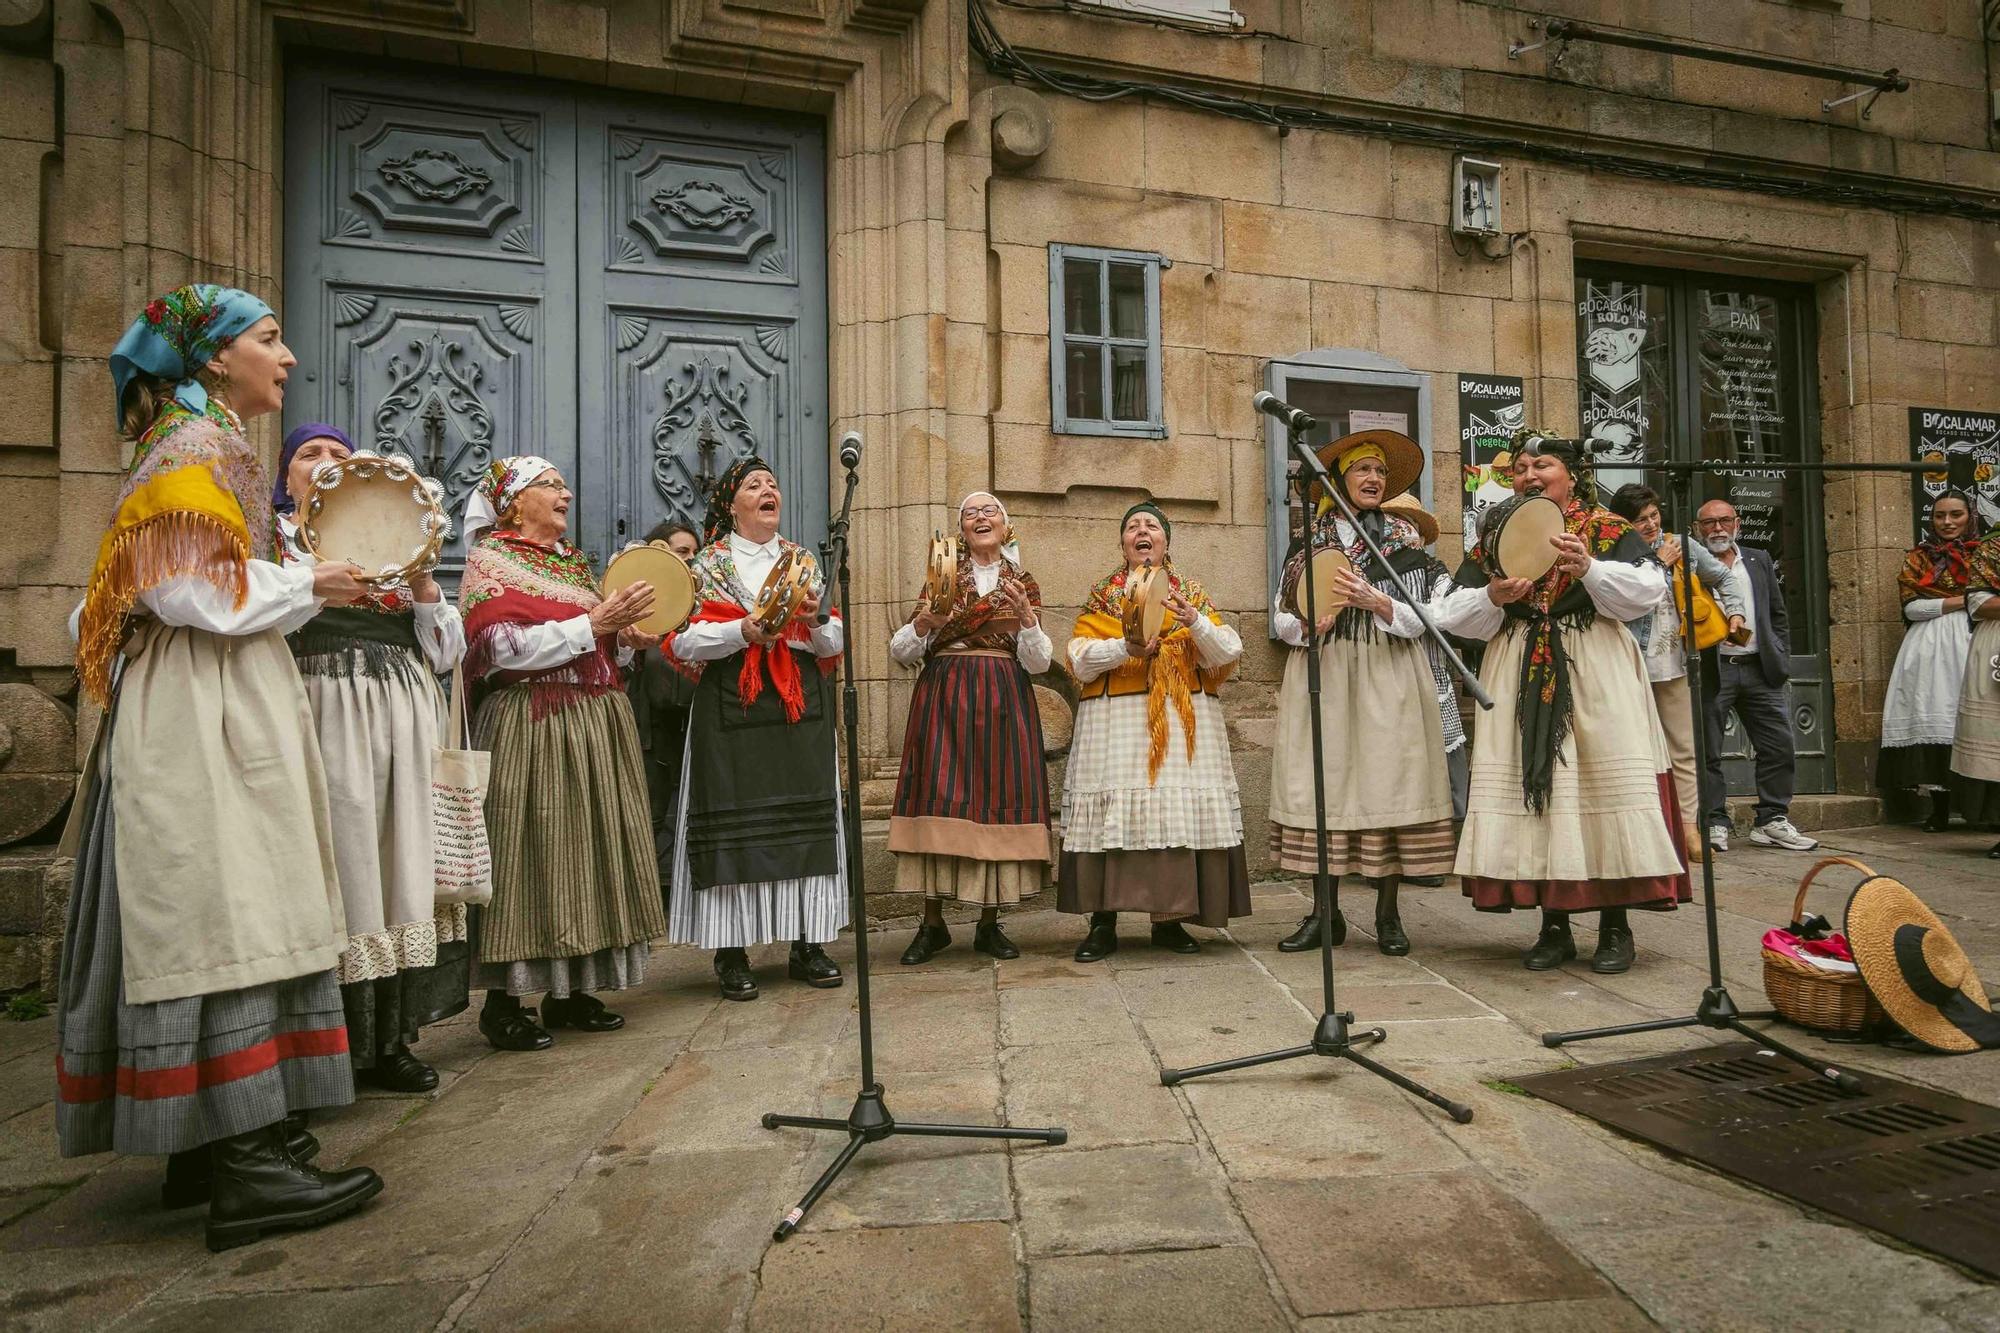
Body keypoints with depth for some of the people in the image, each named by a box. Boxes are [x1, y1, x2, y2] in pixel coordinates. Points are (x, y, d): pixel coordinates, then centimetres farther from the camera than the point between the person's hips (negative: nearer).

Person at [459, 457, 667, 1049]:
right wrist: (594, 623, -19)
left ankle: (569, 990, 16)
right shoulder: (491, 560, -1)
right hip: (529, 728, -7)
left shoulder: (573, 561, 20)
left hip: (594, 725, 8)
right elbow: (502, 646, -16)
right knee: (528, 851, -6)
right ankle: (502, 1002, 4)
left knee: (586, 846, 7)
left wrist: (624, 634, 5)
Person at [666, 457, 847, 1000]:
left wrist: (816, 620, -9)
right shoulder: (708, 564, 7)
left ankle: (807, 944, 11)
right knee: (733, 825, -4)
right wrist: (744, 631, -18)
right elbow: (683, 641, -5)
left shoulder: (802, 561, 16)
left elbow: (836, 643, 12)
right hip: (732, 707, -3)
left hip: (800, 707, 3)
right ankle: (731, 954, 4)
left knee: (805, 821, 2)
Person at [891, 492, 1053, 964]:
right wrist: (923, 623, -13)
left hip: (1003, 700, 1)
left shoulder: (1023, 584, 13)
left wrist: (1026, 616, -12)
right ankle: (932, 924, 2)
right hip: (943, 696, -1)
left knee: (999, 798, -2)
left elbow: (1037, 663, 3)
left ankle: (989, 924, 9)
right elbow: (899, 652, 6)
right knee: (938, 799, -7)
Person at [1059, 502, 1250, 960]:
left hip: (1183, 719, 1)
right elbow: (1080, 660, 0)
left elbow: (1227, 654, 3)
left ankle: (1169, 919, 9)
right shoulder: (1101, 596, 12)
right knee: (1113, 810, -8)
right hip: (1117, 720, -1)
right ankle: (1102, 924, -2)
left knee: (1180, 808, -3)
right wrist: (1126, 648, -16)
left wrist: (1196, 623, -15)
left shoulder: (1192, 594, 15)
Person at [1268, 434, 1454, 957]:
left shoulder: (1404, 538, 10)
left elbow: (1421, 619, 1)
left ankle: (1388, 914, 7)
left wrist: (1375, 601, -16)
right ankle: (1326, 913, 6)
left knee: (1387, 780, -4)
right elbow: (1280, 619, 7)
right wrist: (1309, 625, -14)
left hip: (1388, 678, 0)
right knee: (1323, 784, -2)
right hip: (1322, 677, 1)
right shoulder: (1308, 541, 10)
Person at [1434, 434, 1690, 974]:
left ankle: (1615, 925, 9)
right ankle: (1554, 925, 11)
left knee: (1606, 782, -5)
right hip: (1520, 679, 3)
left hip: (1595, 672, -2)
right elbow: (1452, 613, 5)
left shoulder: (1609, 530, 6)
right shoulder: (1496, 537, 13)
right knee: (1532, 785, 0)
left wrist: (1588, 568, -23)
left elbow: (1646, 590, -9)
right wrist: (1492, 598, -13)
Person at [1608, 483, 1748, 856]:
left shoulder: (1682, 546, 7)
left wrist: (1734, 611, 8)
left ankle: (1688, 826, 11)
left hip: (1673, 664, 4)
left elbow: (1723, 577, 21)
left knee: (1684, 749, 5)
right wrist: (1659, 564, -9)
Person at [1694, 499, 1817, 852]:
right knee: (1707, 751, -1)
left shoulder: (1759, 561, 15)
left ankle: (1772, 821, 15)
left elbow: (1778, 616, 17)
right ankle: (1714, 824, 8)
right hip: (1711, 671, -4)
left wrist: (1781, 660, 9)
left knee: (1779, 747, 4)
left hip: (1760, 668, 5)